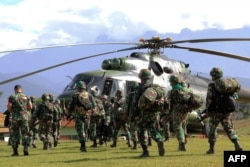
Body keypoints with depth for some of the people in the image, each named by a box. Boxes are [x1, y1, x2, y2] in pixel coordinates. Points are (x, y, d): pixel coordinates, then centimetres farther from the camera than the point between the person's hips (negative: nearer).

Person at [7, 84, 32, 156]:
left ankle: (15, 151, 3)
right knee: (25, 133, 4)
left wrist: (12, 111, 13)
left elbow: (9, 107, -7)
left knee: (15, 134, 6)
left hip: (15, 117, -1)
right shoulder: (26, 97, 5)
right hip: (24, 116, 1)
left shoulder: (12, 97, -2)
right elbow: (30, 107, 6)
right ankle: (26, 149, -9)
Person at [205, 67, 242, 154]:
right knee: (229, 129, 6)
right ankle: (237, 146, -11)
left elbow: (209, 98, -12)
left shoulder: (212, 86, -8)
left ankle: (211, 148, 12)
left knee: (212, 129, 9)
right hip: (227, 111, 4)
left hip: (216, 111, -4)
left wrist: (207, 110, -4)